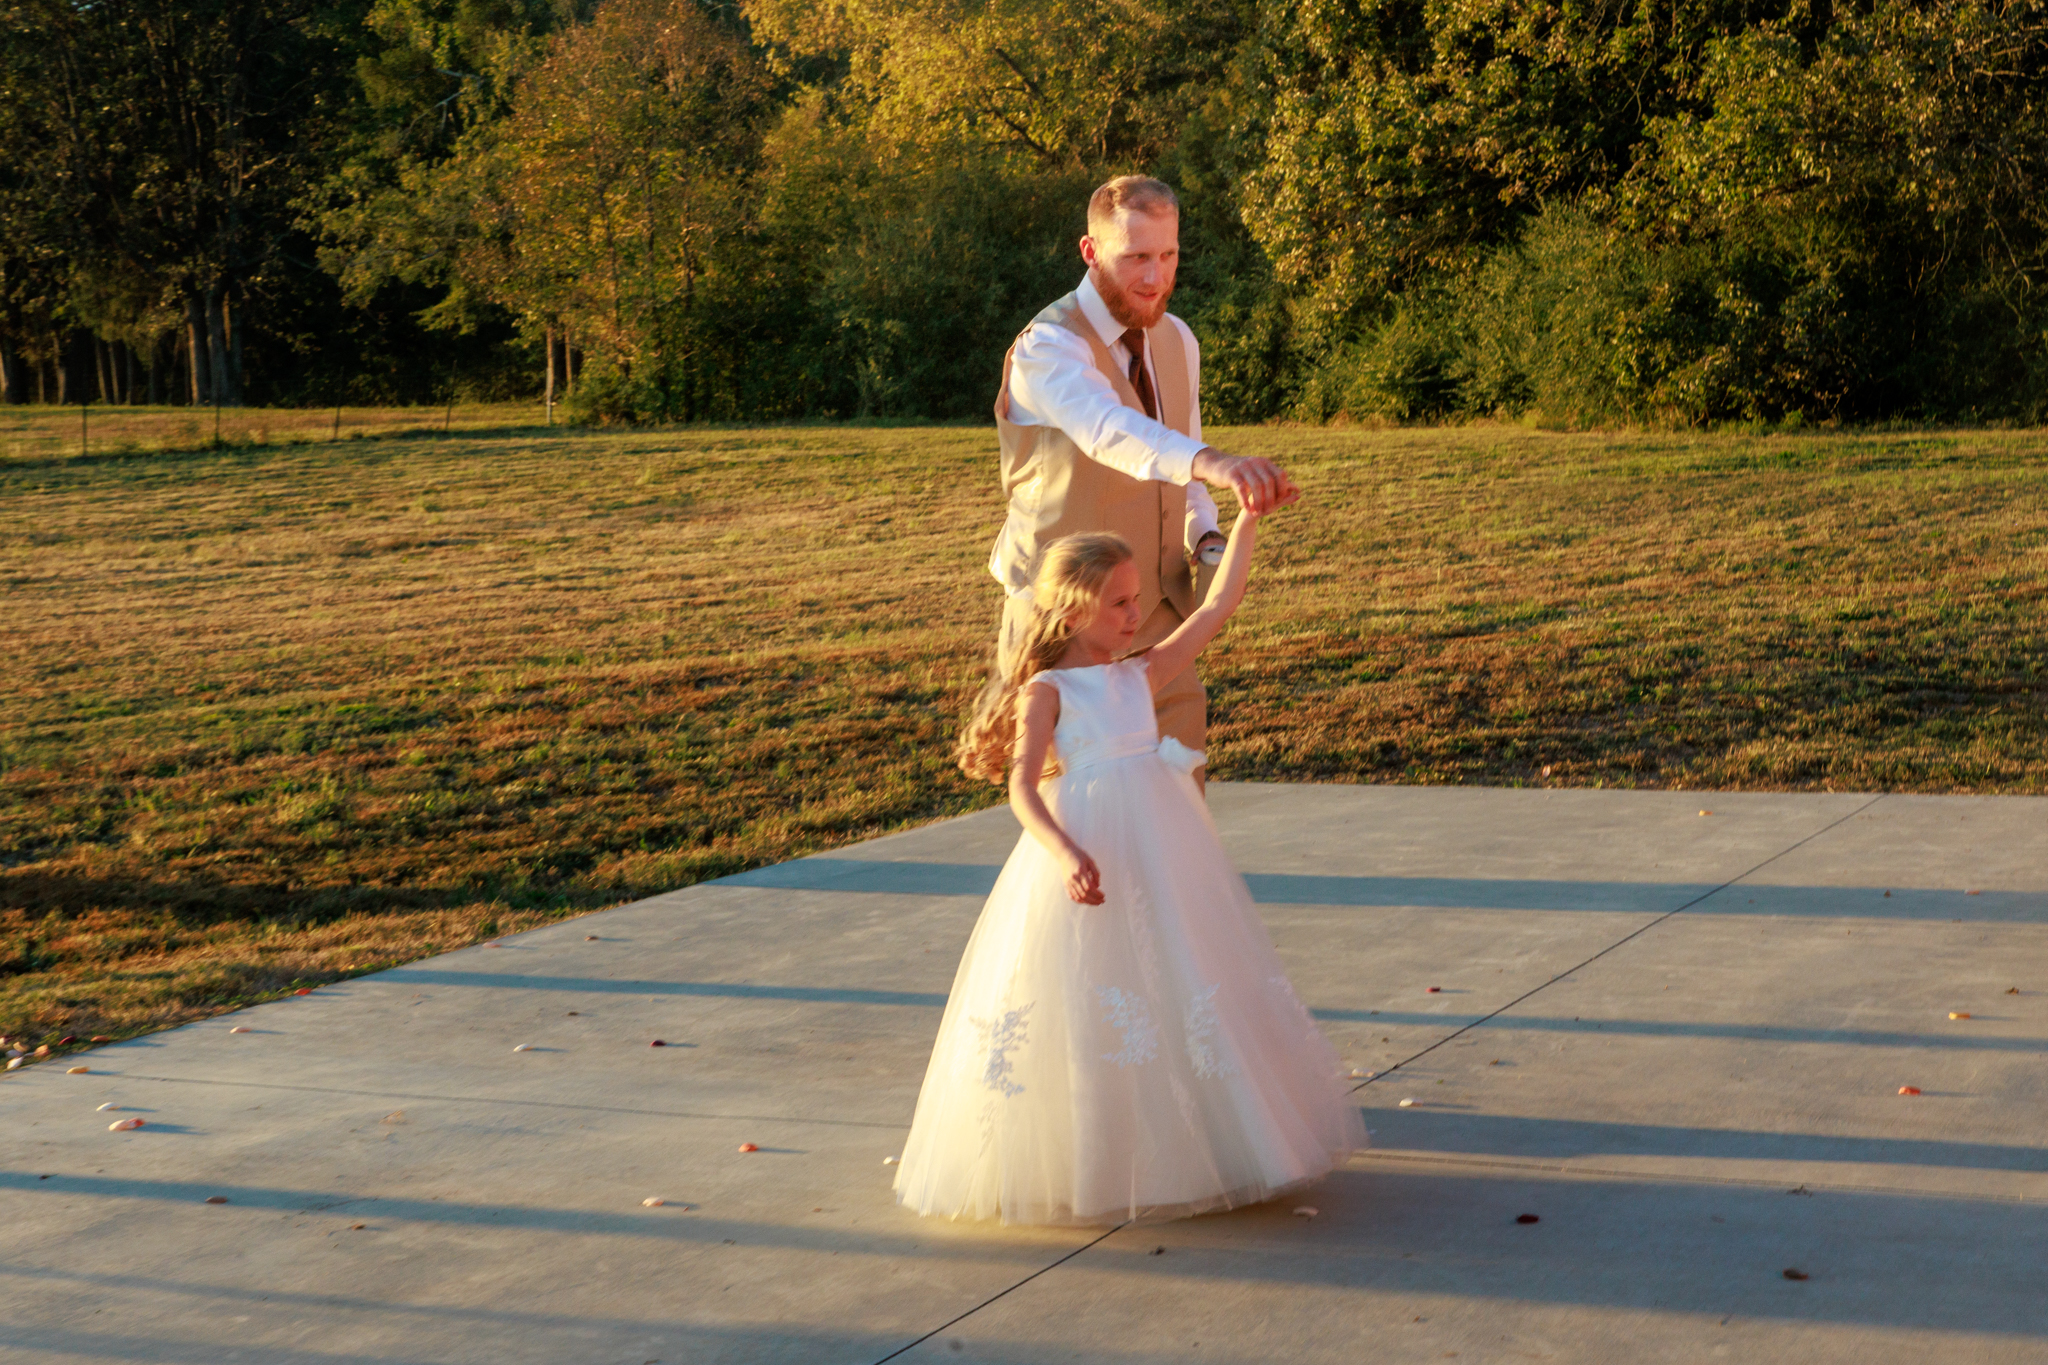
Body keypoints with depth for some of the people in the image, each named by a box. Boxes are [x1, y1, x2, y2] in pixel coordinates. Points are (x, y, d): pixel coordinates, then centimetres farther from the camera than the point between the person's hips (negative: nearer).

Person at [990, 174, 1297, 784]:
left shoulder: (1177, 342, 7)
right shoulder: (1048, 349, -19)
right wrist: (1211, 461, -59)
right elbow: (1108, 431, -41)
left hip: (1158, 613, 7)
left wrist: (1206, 538, -3)